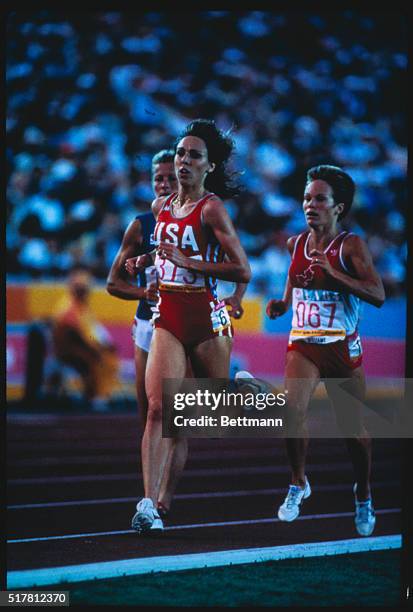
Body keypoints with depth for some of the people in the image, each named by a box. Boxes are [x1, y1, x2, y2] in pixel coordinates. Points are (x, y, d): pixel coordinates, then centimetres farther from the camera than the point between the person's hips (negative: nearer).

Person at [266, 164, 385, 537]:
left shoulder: (351, 245, -10)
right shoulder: (296, 244, 5)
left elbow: (378, 295, -20)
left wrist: (334, 273, -28)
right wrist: (281, 305, 3)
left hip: (342, 348, -3)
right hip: (303, 345, 3)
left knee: (353, 426, 6)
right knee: (294, 411, -19)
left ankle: (363, 496, 28)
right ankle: (298, 484, 2)